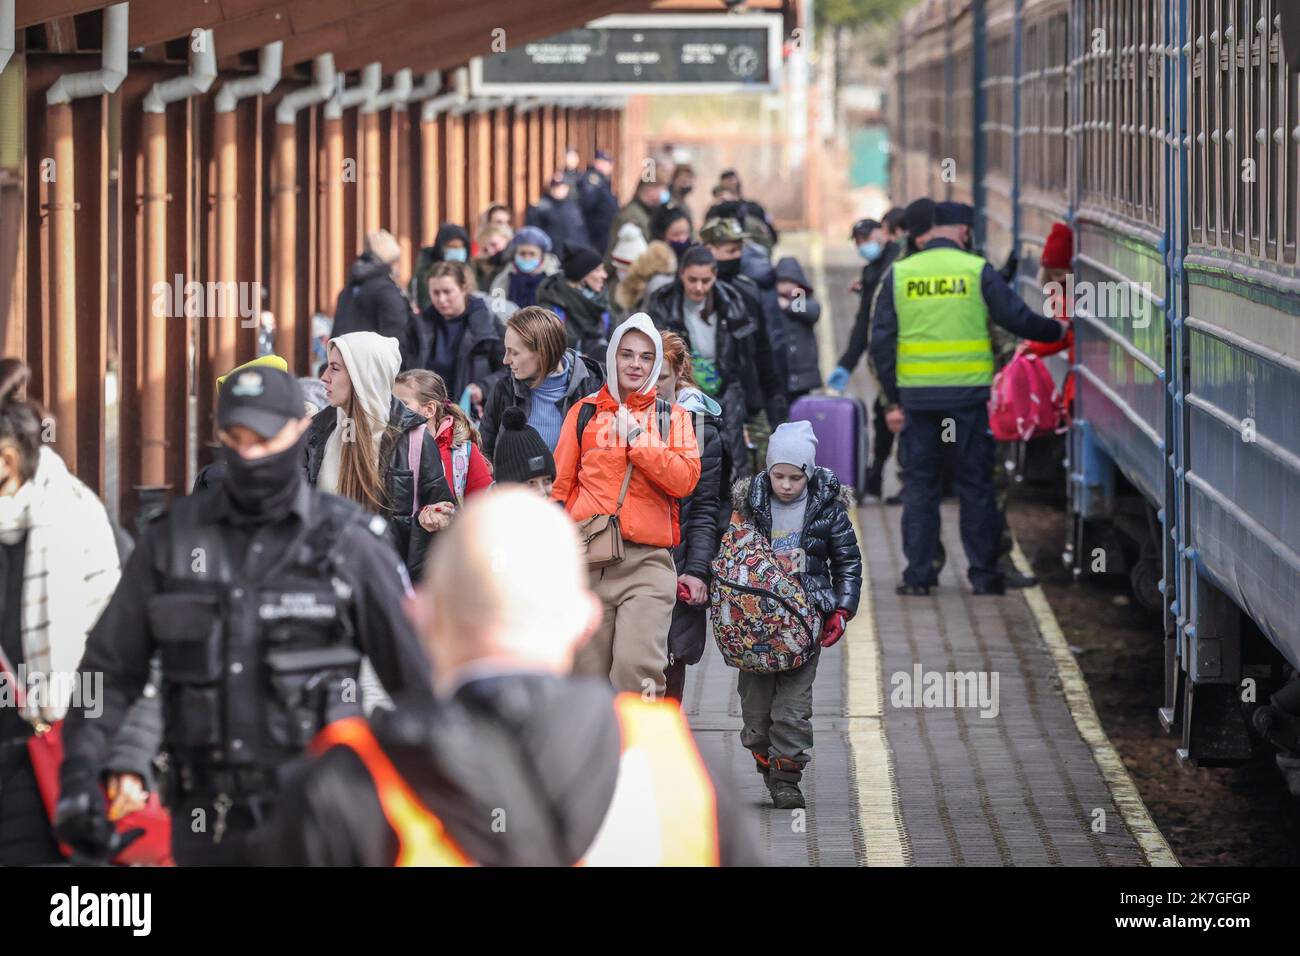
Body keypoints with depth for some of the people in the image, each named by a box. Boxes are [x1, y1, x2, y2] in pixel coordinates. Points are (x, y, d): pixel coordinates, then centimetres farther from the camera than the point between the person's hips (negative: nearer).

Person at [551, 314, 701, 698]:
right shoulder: (584, 413, 14)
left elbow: (685, 478, -2)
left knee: (638, 667, -17)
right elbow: (560, 484, 12)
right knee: (589, 673, 0)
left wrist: (636, 439, -6)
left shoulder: (671, 417, 12)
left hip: (647, 561, -1)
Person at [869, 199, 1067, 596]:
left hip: (916, 395, 1)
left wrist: (892, 400, 8)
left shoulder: (898, 274, 5)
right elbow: (1018, 320, -2)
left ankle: (918, 574, 6)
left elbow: (881, 341, 4)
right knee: (975, 484, 7)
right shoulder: (977, 270, -2)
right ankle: (984, 574, 8)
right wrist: (1058, 331, 17)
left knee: (920, 484, 9)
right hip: (969, 393, -1)